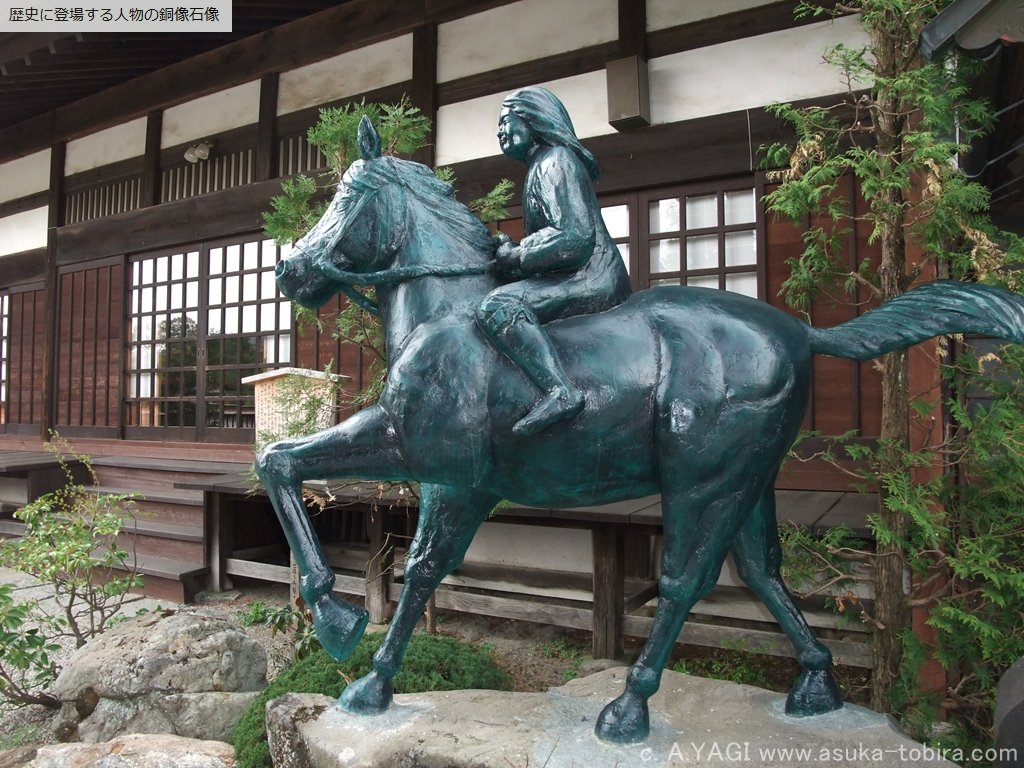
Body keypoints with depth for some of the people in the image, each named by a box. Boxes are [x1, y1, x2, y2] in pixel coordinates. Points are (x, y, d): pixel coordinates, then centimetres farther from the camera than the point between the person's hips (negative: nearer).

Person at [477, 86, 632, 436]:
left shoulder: (555, 160, -5)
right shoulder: (544, 165, 25)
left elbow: (573, 237, -20)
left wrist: (514, 257, -10)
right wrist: (510, 249, 11)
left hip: (593, 279, -11)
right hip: (590, 280, 11)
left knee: (497, 305, -29)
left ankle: (560, 390, -40)